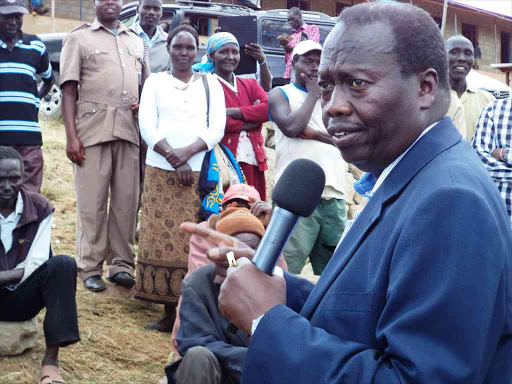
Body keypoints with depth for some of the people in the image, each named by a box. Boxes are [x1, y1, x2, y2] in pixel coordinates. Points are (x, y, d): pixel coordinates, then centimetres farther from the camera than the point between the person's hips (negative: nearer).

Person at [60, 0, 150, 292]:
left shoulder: (136, 41, 19)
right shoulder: (79, 38, 7)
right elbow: (69, 90, 0)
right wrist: (71, 136, -9)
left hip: (129, 131, 4)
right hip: (93, 130, -4)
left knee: (127, 201, 4)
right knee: (92, 202, -2)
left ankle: (121, 264, 13)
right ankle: (90, 268, 4)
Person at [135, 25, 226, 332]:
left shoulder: (210, 84, 14)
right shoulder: (155, 82, 12)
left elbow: (217, 128, 3)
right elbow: (147, 126, 2)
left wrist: (187, 151, -12)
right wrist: (173, 158, -10)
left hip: (199, 171, 0)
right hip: (161, 171, 0)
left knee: (194, 242, -5)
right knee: (164, 238, -4)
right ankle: (170, 311, 1)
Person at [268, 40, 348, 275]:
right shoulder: (280, 94, 8)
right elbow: (291, 127, -12)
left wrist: (312, 133, -6)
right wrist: (313, 93, 2)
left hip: (333, 196, 5)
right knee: (286, 270, -10)